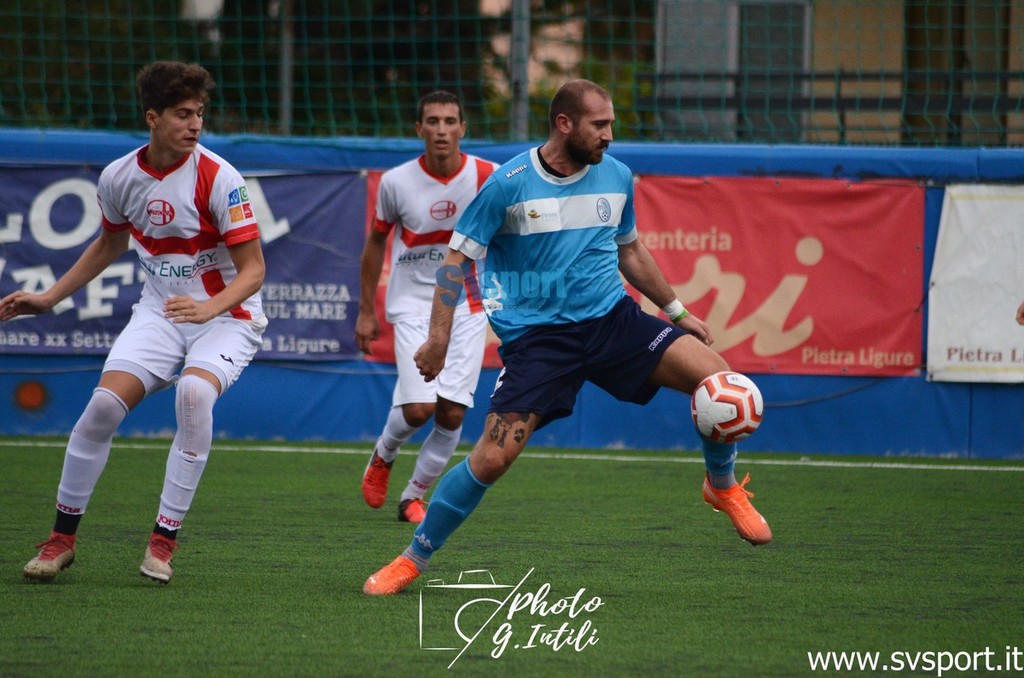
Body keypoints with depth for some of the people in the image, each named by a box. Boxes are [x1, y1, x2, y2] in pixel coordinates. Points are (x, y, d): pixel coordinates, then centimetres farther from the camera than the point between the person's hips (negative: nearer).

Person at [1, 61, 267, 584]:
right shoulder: (118, 177, -2)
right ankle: (62, 536, 2)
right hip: (158, 312, 4)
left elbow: (252, 270, -16)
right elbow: (110, 244, 20)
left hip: (226, 314, -4)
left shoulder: (217, 178, -16)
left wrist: (211, 307, -35)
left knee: (194, 391, -33)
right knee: (105, 401, -17)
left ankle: (164, 540, -21)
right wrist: (49, 298, 18)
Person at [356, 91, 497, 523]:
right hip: (413, 303, -1)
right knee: (418, 408, -15)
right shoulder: (396, 182, -9)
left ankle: (414, 495, 17)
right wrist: (366, 311, 8)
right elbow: (376, 240, 6)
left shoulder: (487, 177, -9)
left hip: (467, 305, 1)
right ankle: (383, 455, 19)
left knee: (452, 413, -5)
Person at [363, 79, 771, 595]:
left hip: (612, 319, 4)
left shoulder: (616, 176, 6)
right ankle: (412, 560, 4)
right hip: (536, 334, -4)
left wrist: (677, 311, 24)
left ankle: (724, 486, 13)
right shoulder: (508, 183, -9)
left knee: (715, 376, -15)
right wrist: (439, 337, -10)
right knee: (492, 458, -15)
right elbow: (458, 257, -3)